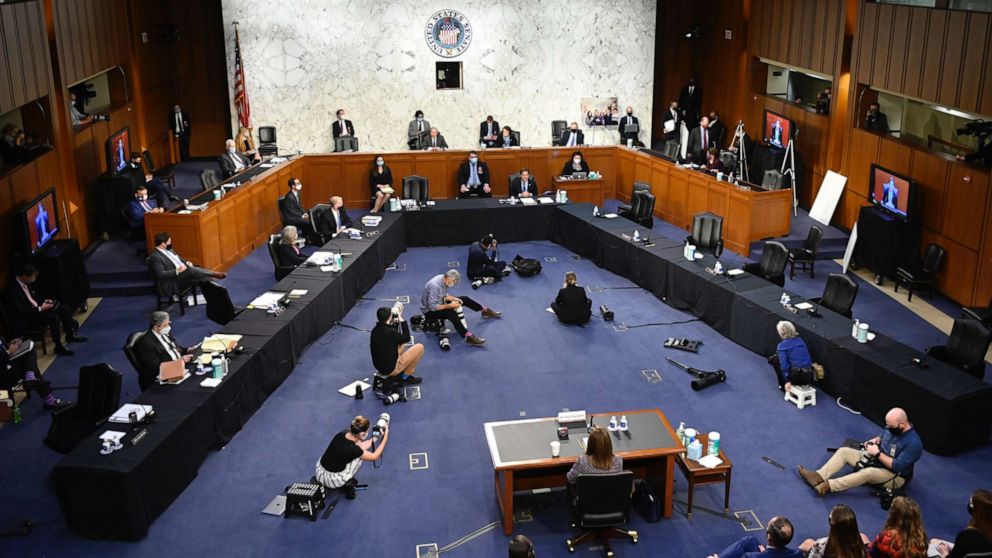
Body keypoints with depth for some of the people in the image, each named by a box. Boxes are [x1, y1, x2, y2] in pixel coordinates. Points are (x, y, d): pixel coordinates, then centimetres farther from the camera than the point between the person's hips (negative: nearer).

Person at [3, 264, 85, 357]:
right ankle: (59, 347, -17)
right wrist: (40, 309, -20)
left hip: (36, 308, 9)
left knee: (65, 309, 2)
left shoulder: (26, 283, 1)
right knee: (54, 317, -28)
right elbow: (20, 312, -25)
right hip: (25, 319, -9)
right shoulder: (13, 290, -25)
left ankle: (70, 335, 17)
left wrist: (44, 301, 2)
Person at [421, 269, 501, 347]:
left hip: (439, 303, 10)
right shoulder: (434, 285, -32)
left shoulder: (443, 279, -5)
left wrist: (453, 298, -9)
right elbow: (432, 307, -32)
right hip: (429, 311, -10)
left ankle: (485, 310, 31)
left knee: (464, 299, 11)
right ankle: (469, 337, -46)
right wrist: (449, 305, -30)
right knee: (452, 313, -35)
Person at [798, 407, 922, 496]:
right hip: (876, 459, 8)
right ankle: (819, 476, -25)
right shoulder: (892, 427, -1)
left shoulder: (913, 443, -25)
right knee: (844, 451, -8)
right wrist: (875, 440, -3)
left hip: (895, 476, -8)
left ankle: (828, 486, -43)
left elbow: (897, 466, -29)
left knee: (868, 472, -39)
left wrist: (877, 453, -23)